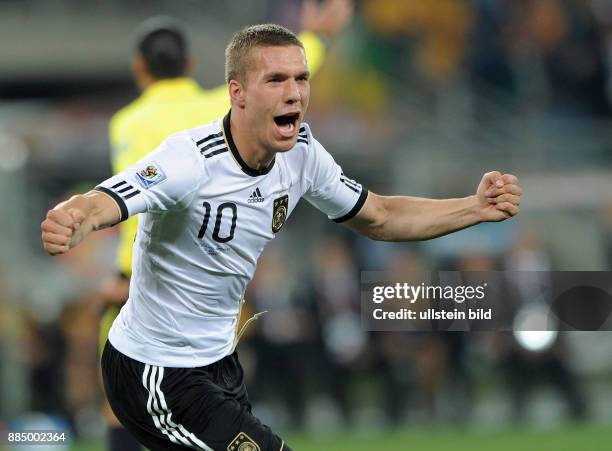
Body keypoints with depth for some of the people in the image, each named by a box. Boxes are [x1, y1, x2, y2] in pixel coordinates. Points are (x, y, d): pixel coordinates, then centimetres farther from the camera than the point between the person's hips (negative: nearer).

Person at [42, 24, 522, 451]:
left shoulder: (301, 152, -4)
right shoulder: (192, 159, -27)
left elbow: (377, 217, 11)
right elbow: (99, 204, -41)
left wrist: (477, 207, 0)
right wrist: (68, 225, -65)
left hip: (219, 362, 9)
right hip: (156, 378, -8)